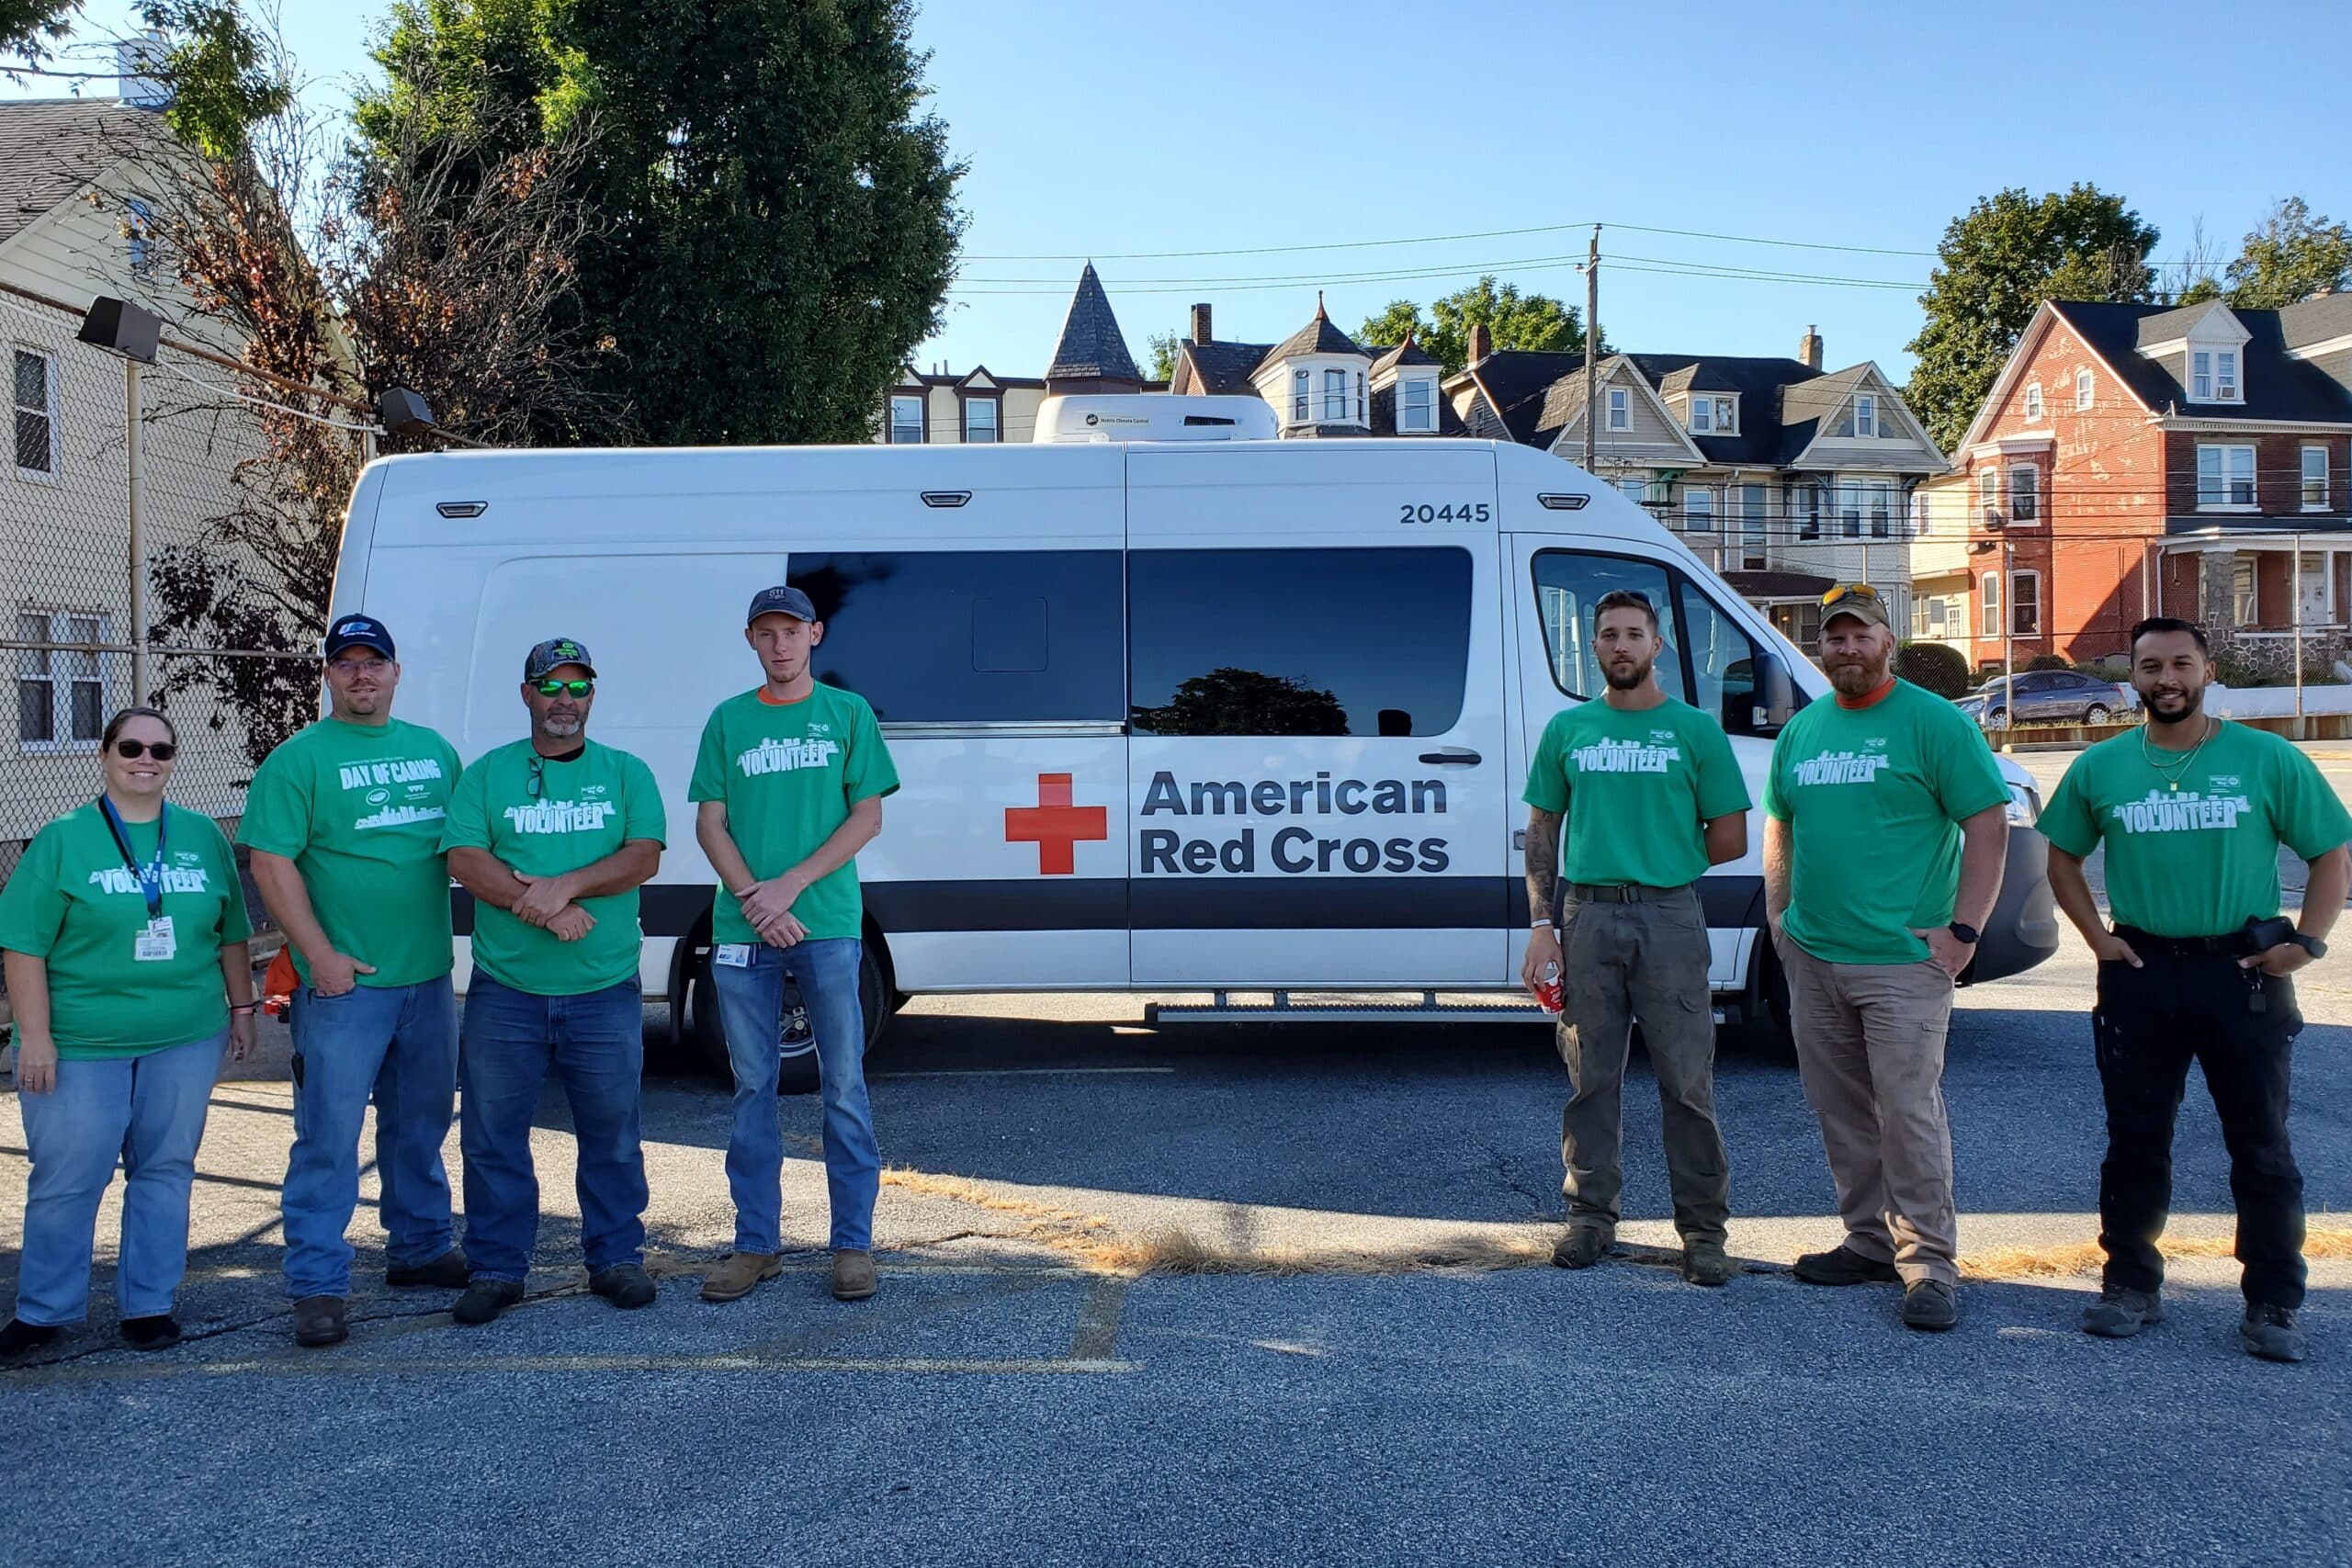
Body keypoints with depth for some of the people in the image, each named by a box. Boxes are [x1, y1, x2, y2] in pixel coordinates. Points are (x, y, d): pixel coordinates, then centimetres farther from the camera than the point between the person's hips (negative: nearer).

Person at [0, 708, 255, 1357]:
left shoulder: (203, 836, 7)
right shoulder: (63, 840, -3)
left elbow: (232, 934, 14)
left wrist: (242, 1008, 13)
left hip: (185, 1040, 3)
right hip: (79, 1046, -3)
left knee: (166, 1171, 8)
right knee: (67, 1178, 3)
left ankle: (149, 1303, 19)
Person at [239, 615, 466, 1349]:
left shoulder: (435, 750, 12)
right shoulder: (299, 759, -5)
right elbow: (271, 863, -10)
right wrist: (320, 955, -15)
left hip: (430, 978, 6)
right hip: (346, 983, -5)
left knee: (421, 1124, 17)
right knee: (329, 1136, -5)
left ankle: (421, 1249, 31)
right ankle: (318, 1286, 1)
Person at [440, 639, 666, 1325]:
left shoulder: (626, 773, 7)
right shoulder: (486, 774, 6)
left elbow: (643, 857, -5)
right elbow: (464, 860, -6)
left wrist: (564, 886, -19)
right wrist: (544, 908, -18)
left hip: (604, 992, 0)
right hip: (505, 991, 0)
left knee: (612, 1135, 8)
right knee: (493, 1136, 6)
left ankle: (616, 1259, 21)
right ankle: (496, 1269, 18)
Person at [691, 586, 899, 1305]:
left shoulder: (847, 712, 6)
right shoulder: (728, 720, 11)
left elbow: (867, 816, 0)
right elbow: (710, 822, 7)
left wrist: (791, 885, -10)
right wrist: (753, 899, -9)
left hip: (828, 925, -2)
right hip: (742, 930, 2)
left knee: (844, 1086, 1)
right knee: (753, 1088, 7)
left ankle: (853, 1243, 9)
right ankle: (757, 1244, 16)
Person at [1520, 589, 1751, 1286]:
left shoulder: (1695, 730, 4)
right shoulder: (1567, 729, 11)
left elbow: (1730, 839, 5)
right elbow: (1542, 830, 10)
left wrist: (1664, 859, 4)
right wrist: (1541, 925, 3)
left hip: (1670, 919, -2)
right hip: (1586, 918, 2)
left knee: (1687, 1080, 0)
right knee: (1592, 1079, 8)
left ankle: (1703, 1227, 9)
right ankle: (1592, 1216, 19)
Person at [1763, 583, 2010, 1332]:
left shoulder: (1933, 722, -5)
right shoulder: (1801, 730, 13)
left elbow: (1988, 824, -8)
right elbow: (1781, 825, 23)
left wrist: (1963, 929, -14)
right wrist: (1778, 913, 13)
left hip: (1903, 961, -6)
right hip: (1811, 959, 6)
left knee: (1909, 1113, -6)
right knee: (1841, 1111, 13)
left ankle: (1928, 1263, 3)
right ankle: (1870, 1242, 25)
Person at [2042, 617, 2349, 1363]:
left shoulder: (2268, 760, -2)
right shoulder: (2100, 768, 4)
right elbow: (2062, 856, 15)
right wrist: (2097, 935, 3)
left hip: (2243, 971, -2)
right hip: (2140, 972, 2)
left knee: (2262, 1146, 4)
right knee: (2135, 1140, 9)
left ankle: (2273, 1306, 13)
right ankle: (2131, 1286, 21)